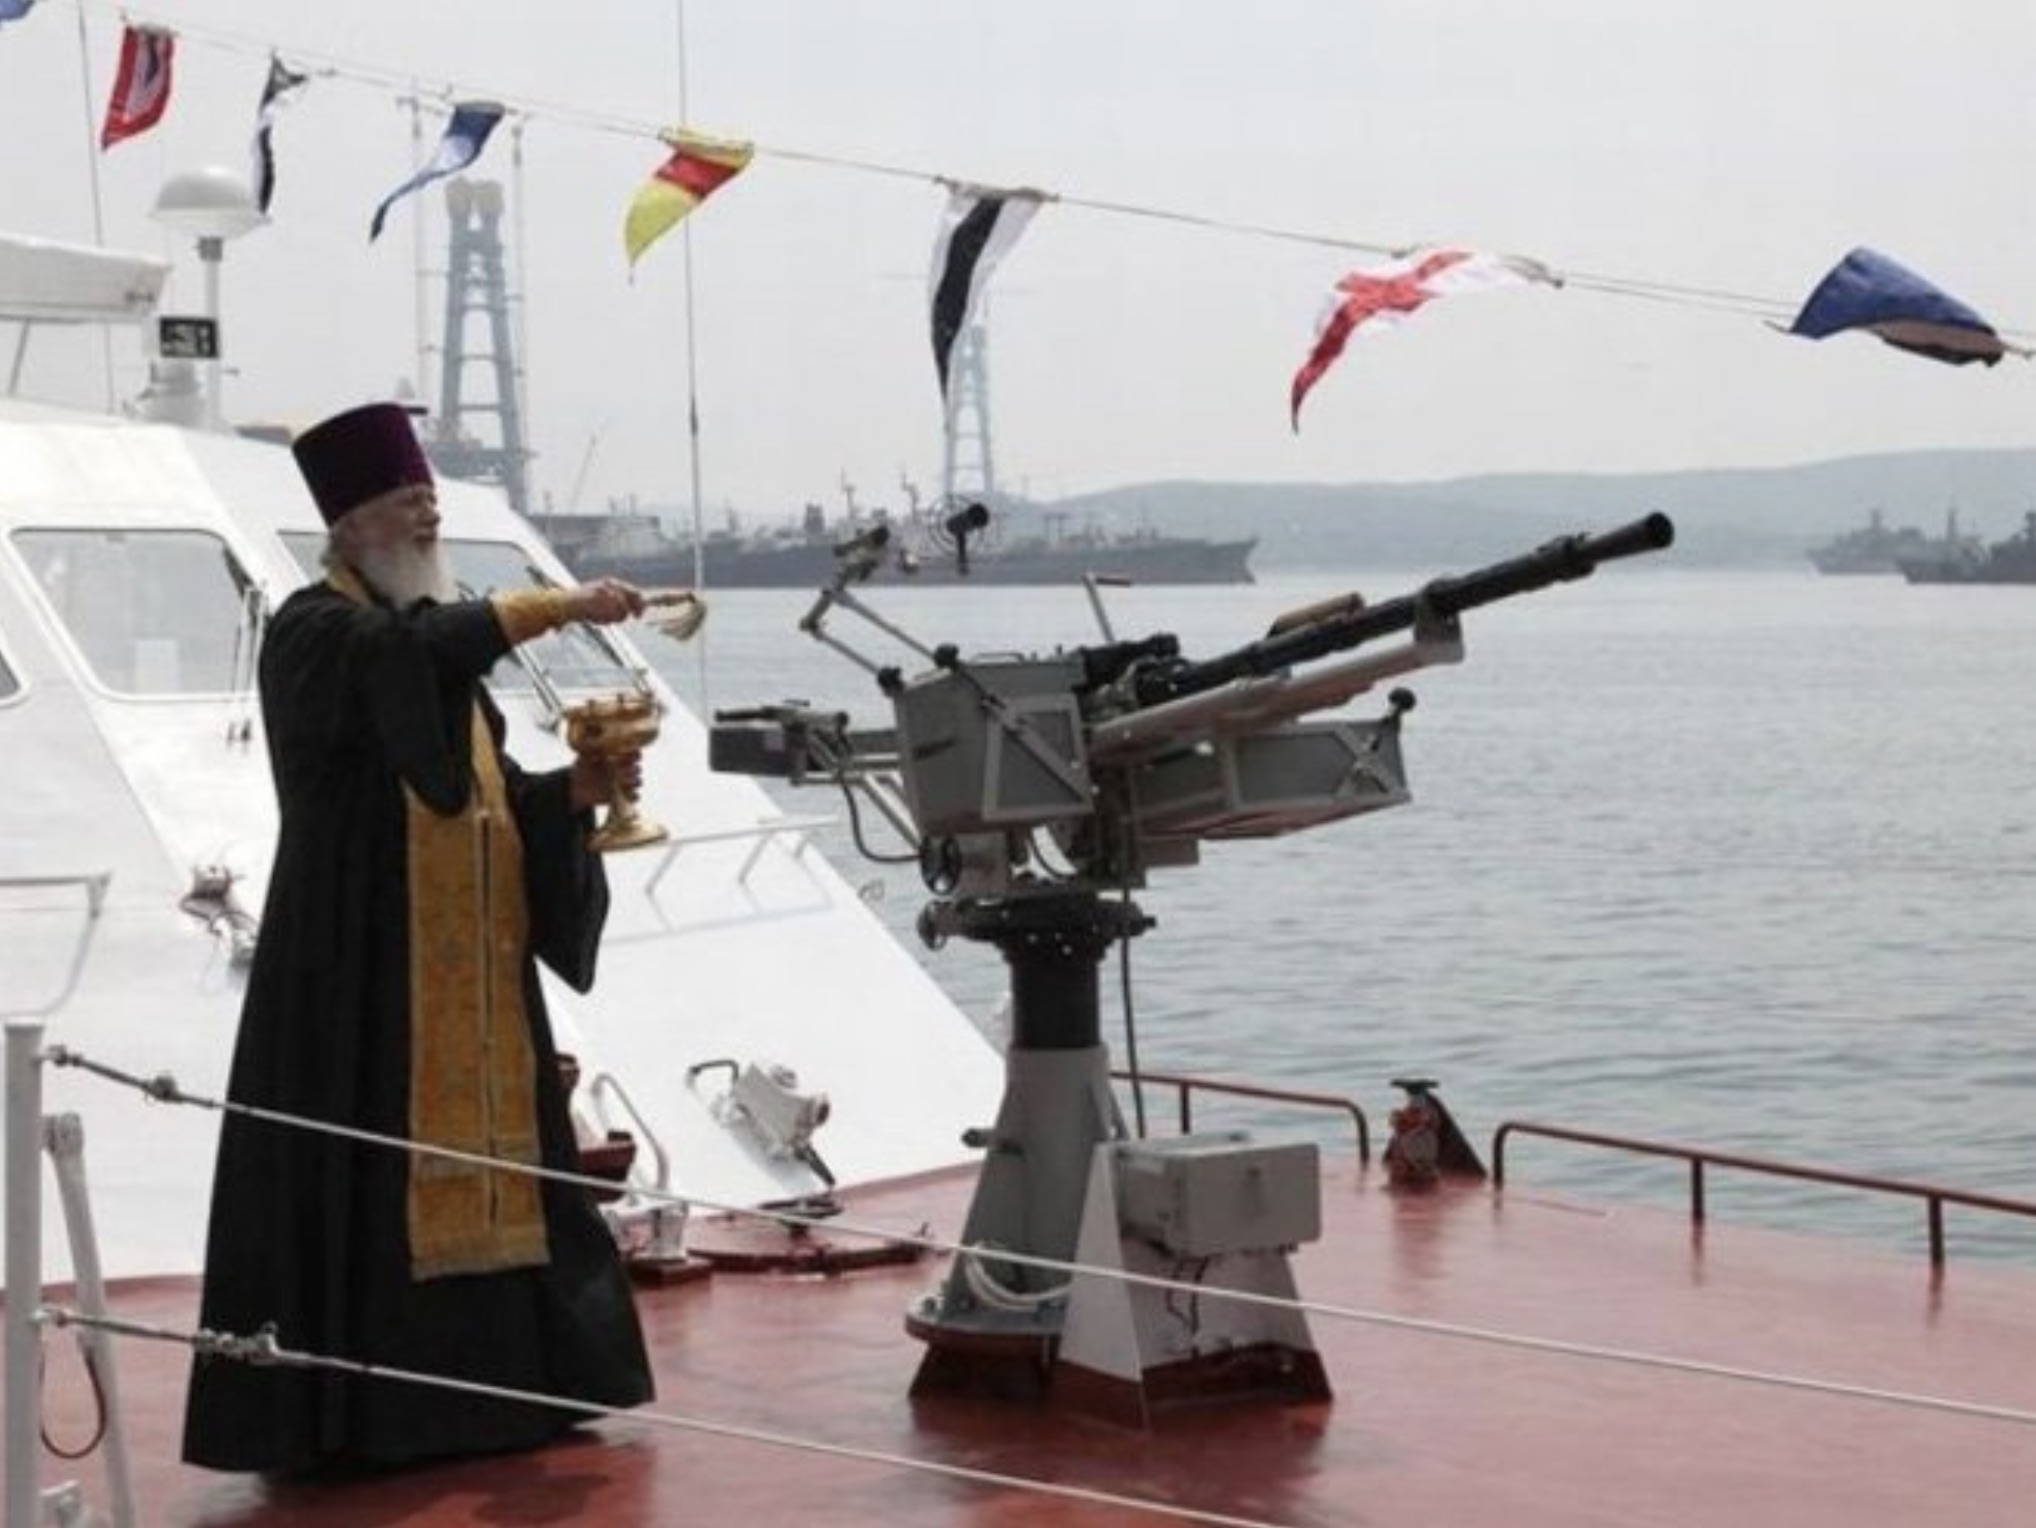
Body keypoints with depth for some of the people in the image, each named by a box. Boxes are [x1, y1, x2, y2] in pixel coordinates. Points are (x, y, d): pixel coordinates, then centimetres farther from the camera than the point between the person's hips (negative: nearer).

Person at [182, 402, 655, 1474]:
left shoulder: (435, 633, 18)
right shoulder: (313, 630, -7)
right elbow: (414, 654, -29)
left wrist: (576, 790, -1)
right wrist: (553, 607, -32)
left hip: (470, 970, 8)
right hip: (361, 964, -8)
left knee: (479, 1156, 9)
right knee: (369, 1173, -9)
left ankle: (484, 1381, 15)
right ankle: (352, 1408, -4)